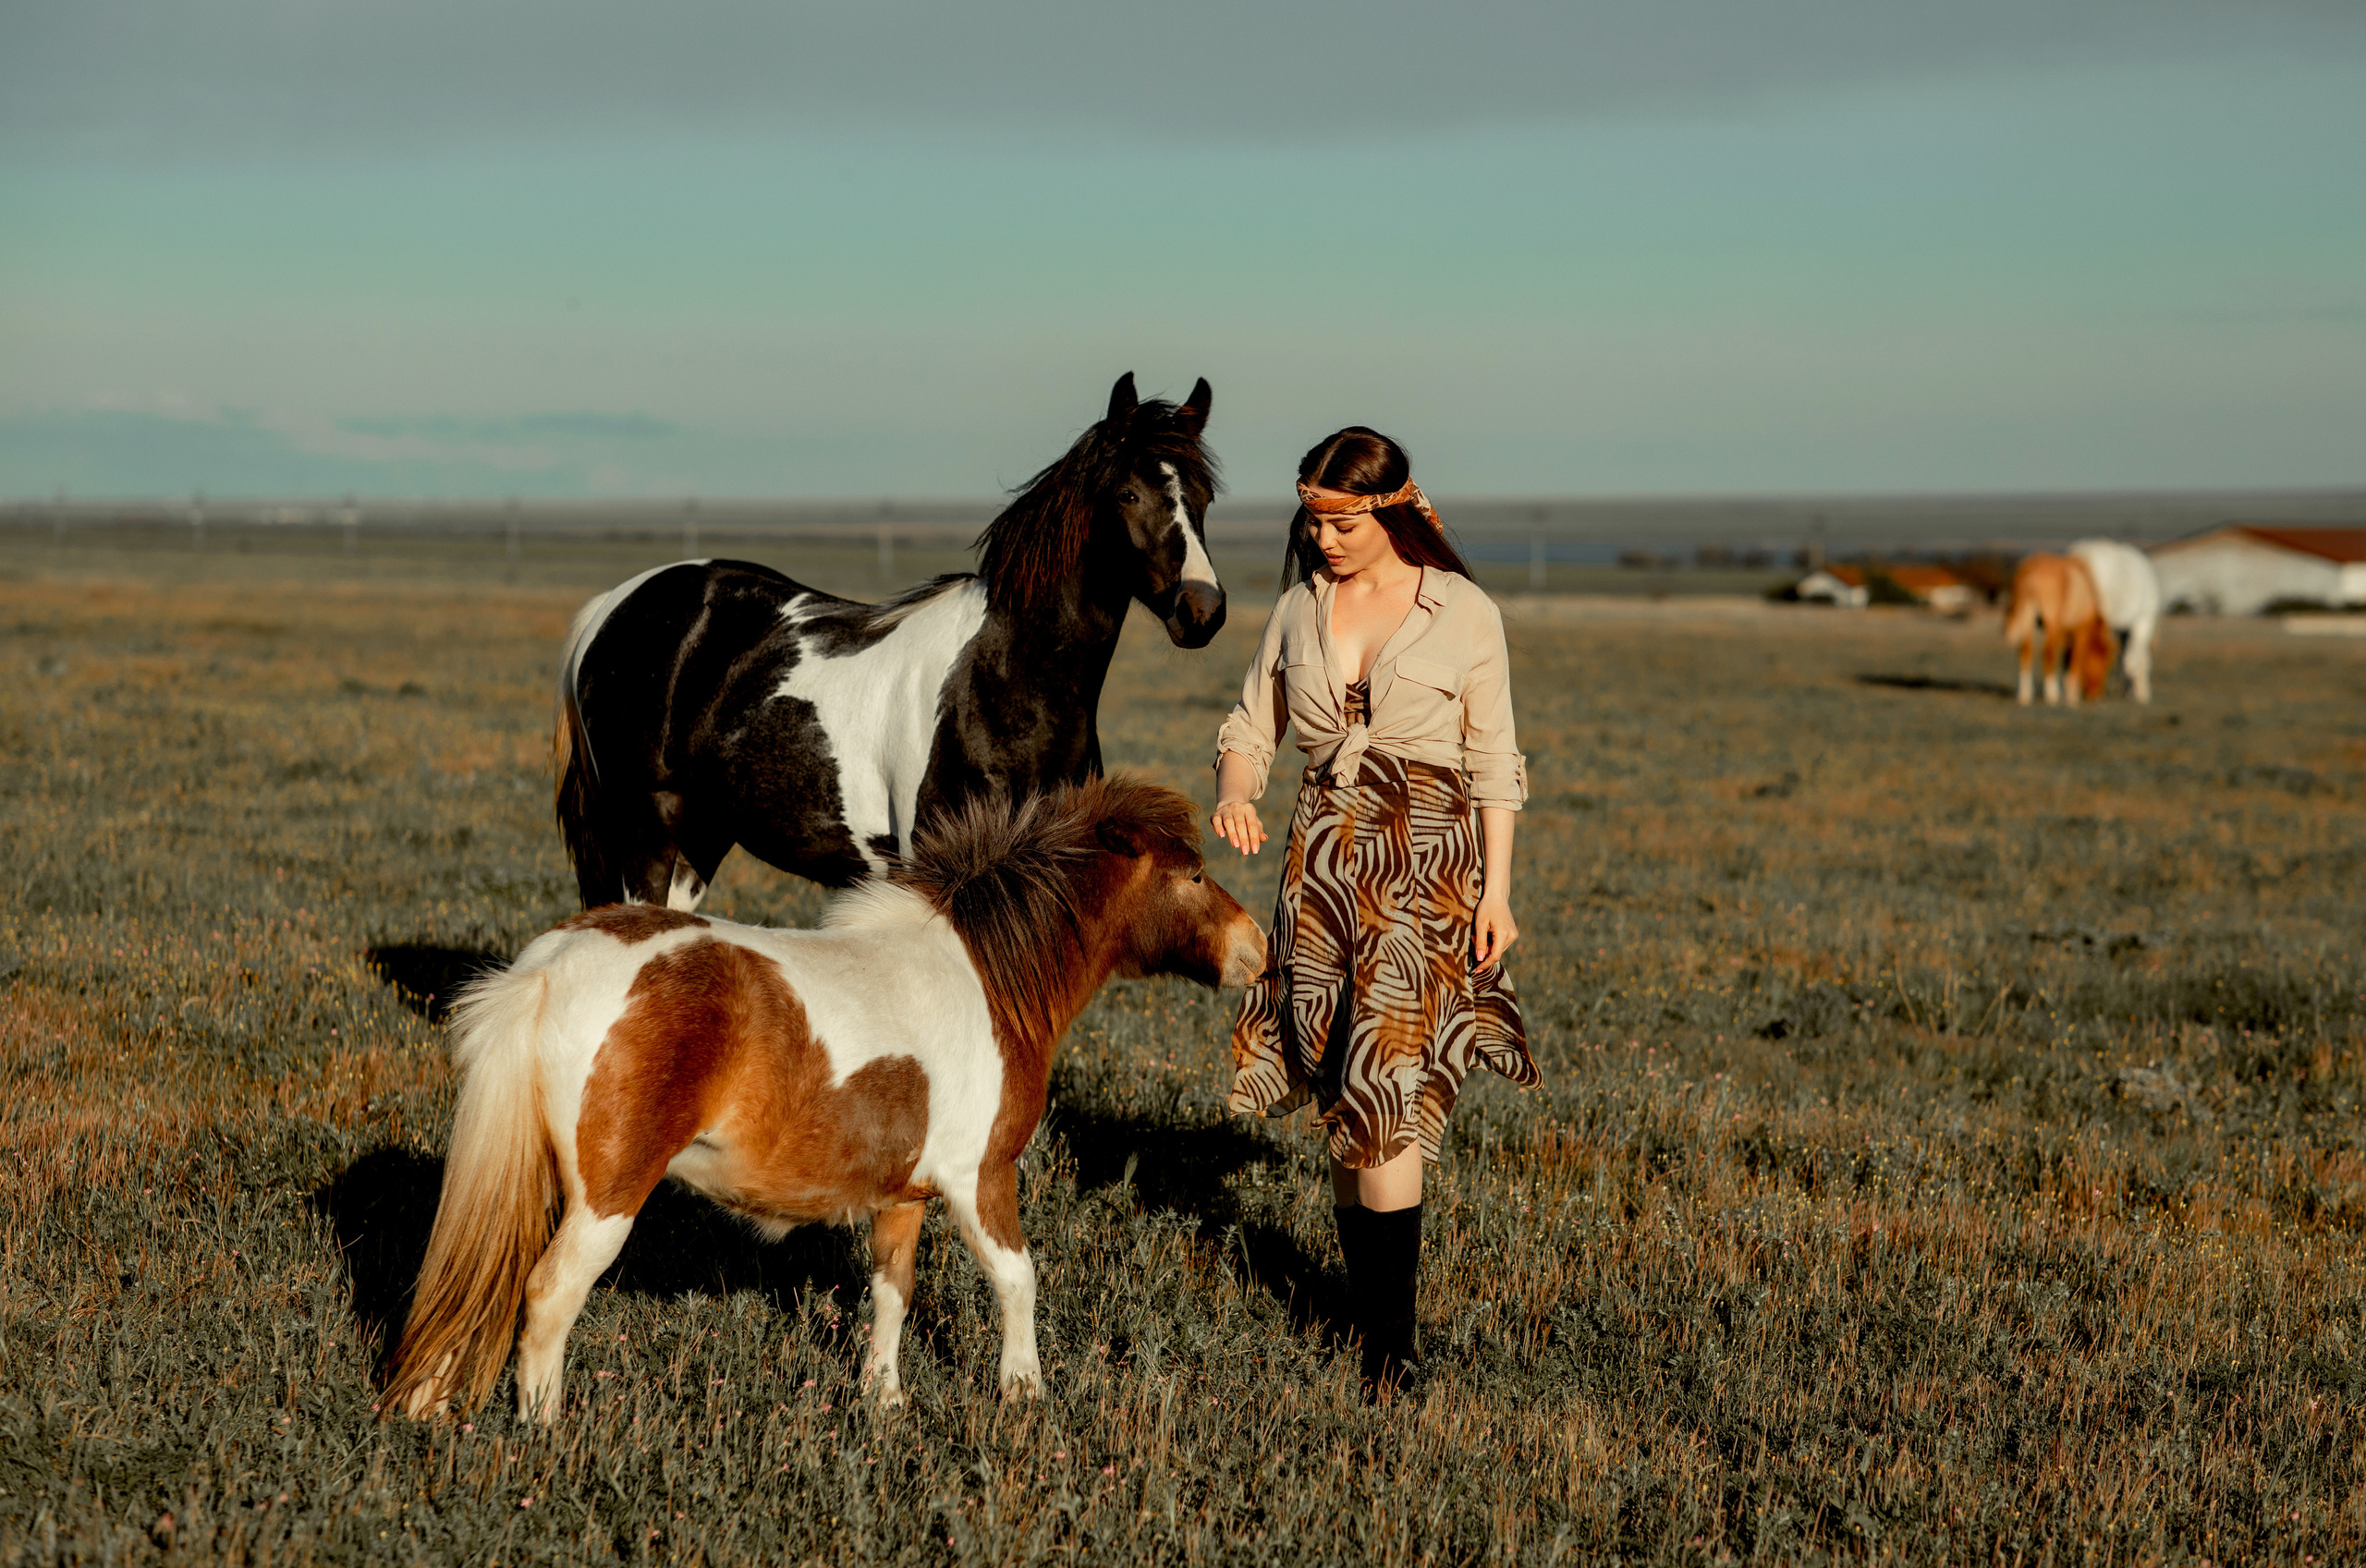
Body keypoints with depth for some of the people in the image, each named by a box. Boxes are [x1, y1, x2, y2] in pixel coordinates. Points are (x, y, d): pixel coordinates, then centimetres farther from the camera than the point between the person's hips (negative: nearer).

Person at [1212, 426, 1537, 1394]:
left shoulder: (1464, 614, -3)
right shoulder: (1299, 610, 8)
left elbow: (1493, 765, 1)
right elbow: (1251, 731, 12)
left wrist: (1497, 892, -5)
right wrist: (1233, 793, -10)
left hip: (1425, 863, -4)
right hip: (1321, 864, 5)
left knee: (1379, 1091, -14)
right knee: (1340, 1102, 6)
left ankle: (1390, 1345, -12)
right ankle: (1369, 1304, 16)